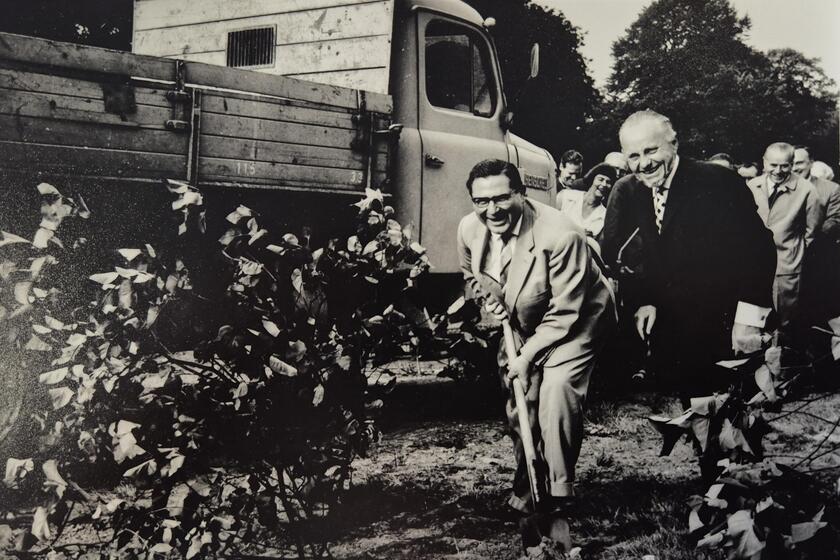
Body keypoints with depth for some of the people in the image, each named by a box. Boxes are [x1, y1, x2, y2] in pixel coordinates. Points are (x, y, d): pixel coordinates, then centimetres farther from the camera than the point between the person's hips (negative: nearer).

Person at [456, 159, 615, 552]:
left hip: (573, 323, -6)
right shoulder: (469, 229, -14)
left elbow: (564, 314, -26)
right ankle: (526, 495, 33)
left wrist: (528, 356, -23)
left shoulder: (560, 235, -33)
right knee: (519, 408, 11)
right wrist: (491, 299, -10)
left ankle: (557, 501, -12)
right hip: (521, 325, 6)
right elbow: (471, 274, 10)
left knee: (556, 395, -25)